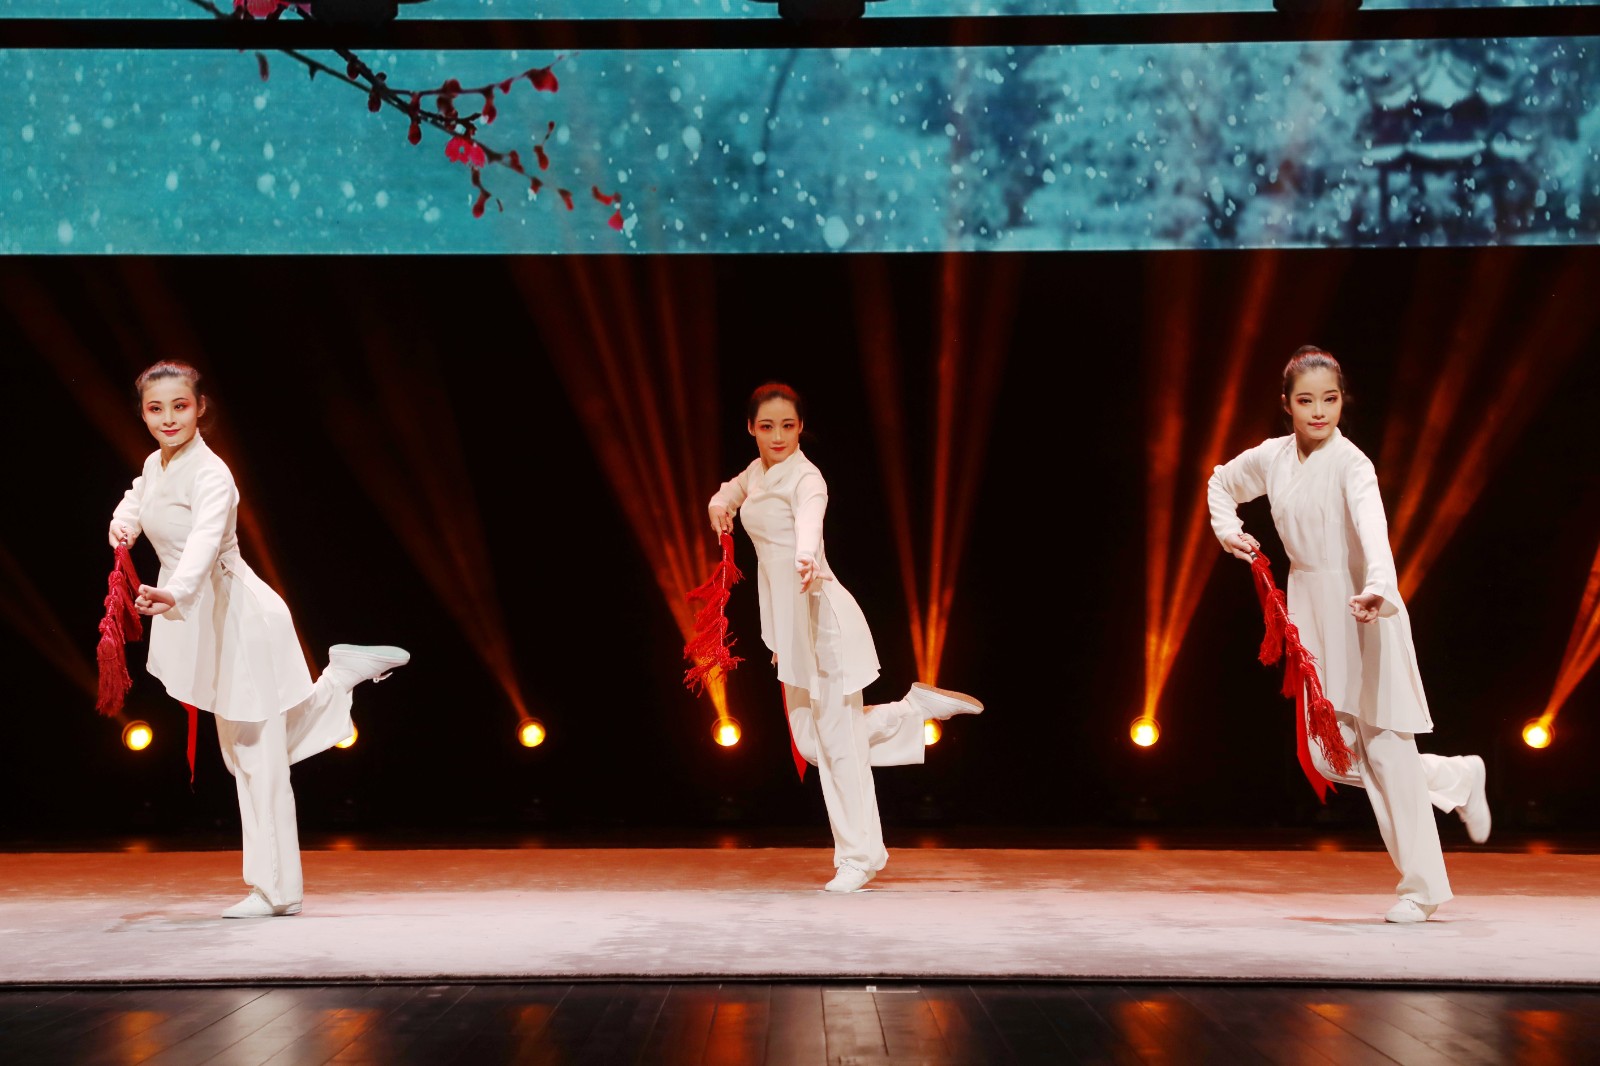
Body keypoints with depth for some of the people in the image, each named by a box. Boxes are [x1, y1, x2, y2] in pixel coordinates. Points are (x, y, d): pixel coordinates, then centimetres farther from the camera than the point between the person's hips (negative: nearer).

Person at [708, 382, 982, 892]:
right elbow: (734, 488, 33)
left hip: (822, 615, -9)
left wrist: (806, 556, -60)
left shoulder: (804, 476, -15)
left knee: (838, 737, -4)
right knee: (813, 739, 12)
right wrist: (721, 503, 8)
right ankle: (917, 706, 25)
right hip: (790, 621, 9)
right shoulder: (758, 471, 10)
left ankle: (859, 856, 7)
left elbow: (809, 518, -38)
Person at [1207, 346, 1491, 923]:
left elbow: (1373, 528, -34)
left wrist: (1379, 588, -52)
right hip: (1311, 611, 6)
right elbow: (1221, 482, 24)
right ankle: (1456, 776, 28)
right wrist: (1227, 529, 7)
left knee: (1386, 747, -6)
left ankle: (1422, 887, 6)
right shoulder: (1271, 457, 3)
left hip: (1362, 610, -6)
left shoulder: (1350, 463, -15)